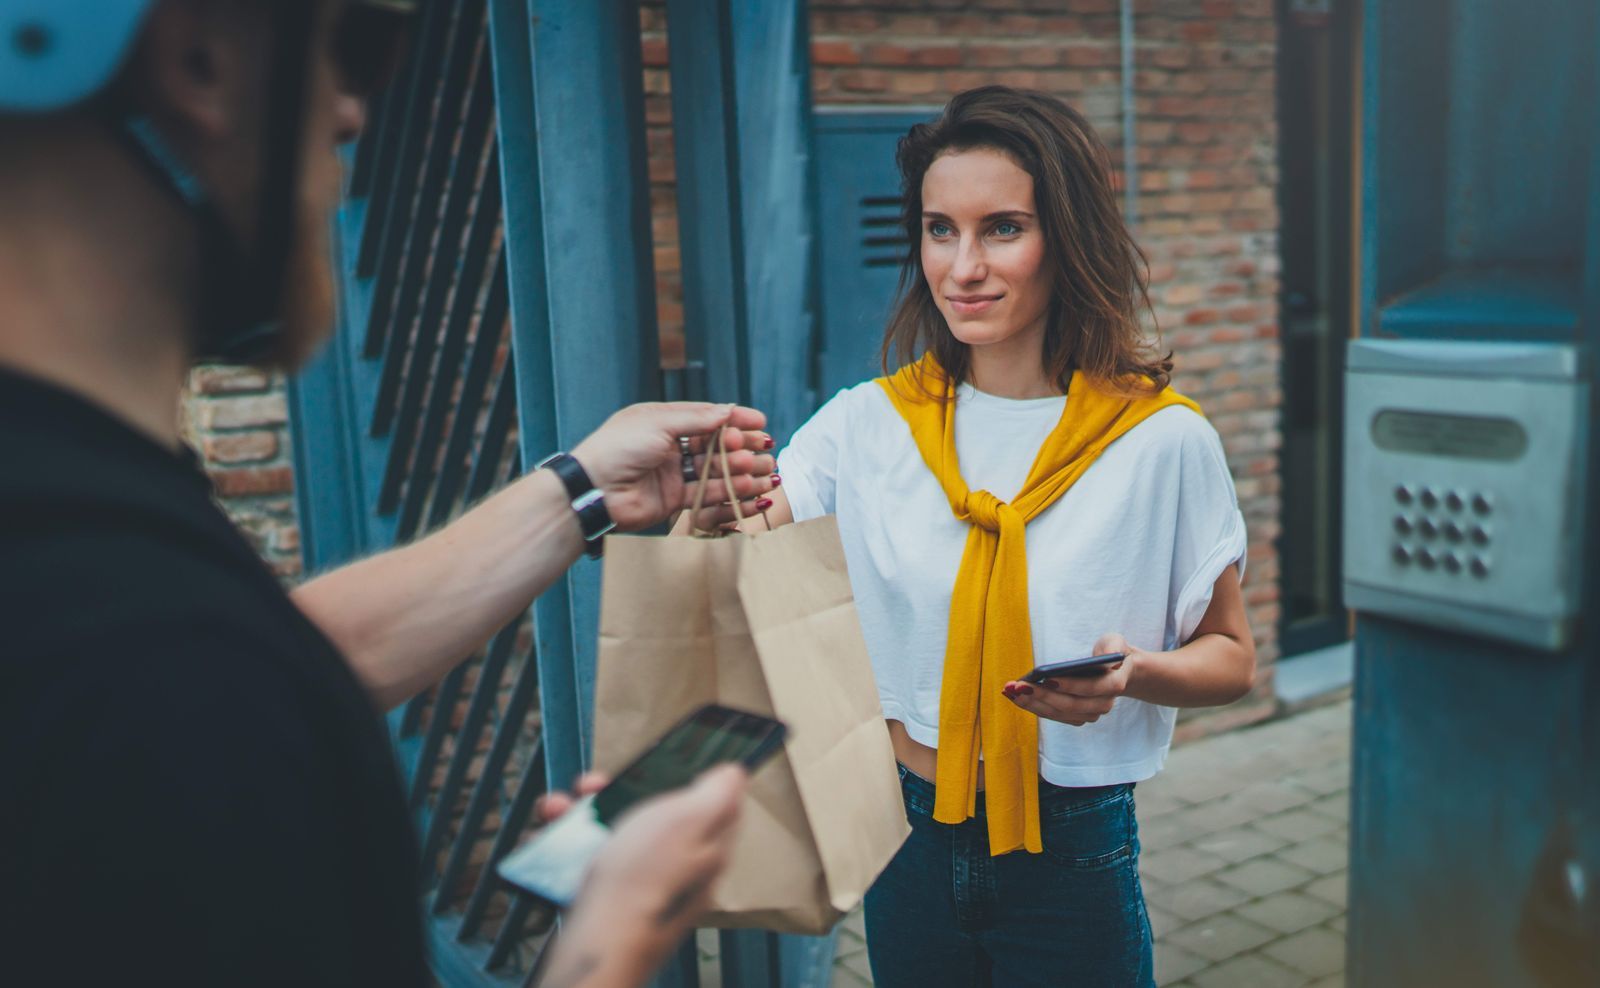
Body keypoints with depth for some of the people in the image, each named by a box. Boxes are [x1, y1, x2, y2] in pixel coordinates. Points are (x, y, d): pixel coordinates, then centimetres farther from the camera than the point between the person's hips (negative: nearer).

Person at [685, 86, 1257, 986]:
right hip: (909, 839, 3)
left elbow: (1231, 659, -2)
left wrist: (1133, 672, -23)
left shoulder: (1163, 440, -11)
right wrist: (718, 514, -29)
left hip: (1073, 855, -2)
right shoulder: (867, 424, -5)